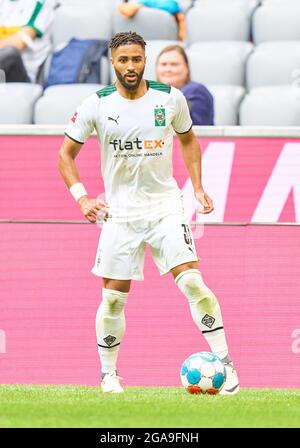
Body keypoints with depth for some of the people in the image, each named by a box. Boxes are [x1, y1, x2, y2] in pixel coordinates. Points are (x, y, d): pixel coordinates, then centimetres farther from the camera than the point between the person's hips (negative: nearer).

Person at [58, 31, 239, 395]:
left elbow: (188, 140, 17)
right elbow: (65, 154, 4)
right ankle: (108, 374, 20)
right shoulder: (96, 105, -5)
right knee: (113, 298, 2)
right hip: (120, 211, 0)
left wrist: (198, 187, 7)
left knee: (191, 281, -16)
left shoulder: (170, 98, -2)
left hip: (166, 205, 0)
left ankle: (225, 362, -10)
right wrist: (82, 198, -9)